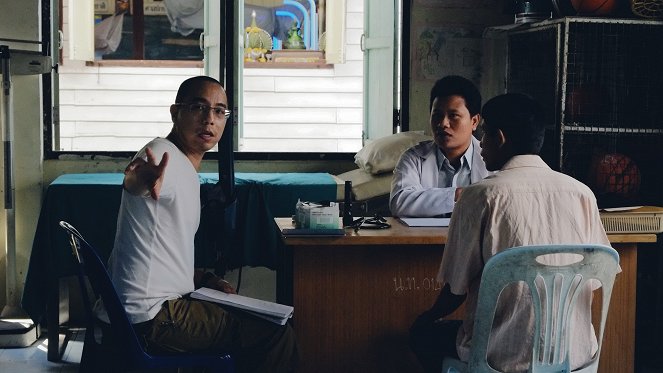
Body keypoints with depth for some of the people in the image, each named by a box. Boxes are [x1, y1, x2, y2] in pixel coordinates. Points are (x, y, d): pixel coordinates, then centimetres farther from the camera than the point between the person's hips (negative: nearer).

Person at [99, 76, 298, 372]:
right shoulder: (163, 155, -16)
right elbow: (131, 183, -42)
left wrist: (204, 279, 9)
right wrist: (143, 180, -65)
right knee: (277, 336, -8)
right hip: (152, 317, -11)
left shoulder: (186, 170, 15)